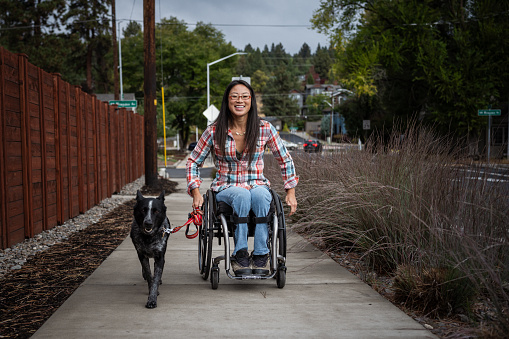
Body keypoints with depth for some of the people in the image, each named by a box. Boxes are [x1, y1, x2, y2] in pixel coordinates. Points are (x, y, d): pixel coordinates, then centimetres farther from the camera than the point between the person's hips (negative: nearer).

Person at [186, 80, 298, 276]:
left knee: (260, 196, -37)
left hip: (257, 185, 1)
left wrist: (291, 191, 6)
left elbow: (285, 160, 12)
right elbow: (193, 162, 9)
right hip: (226, 188, 0)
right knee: (242, 196, -37)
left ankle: (261, 255, -32)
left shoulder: (265, 129, -1)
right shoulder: (214, 132, -2)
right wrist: (196, 192, -3)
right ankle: (240, 254, -33)